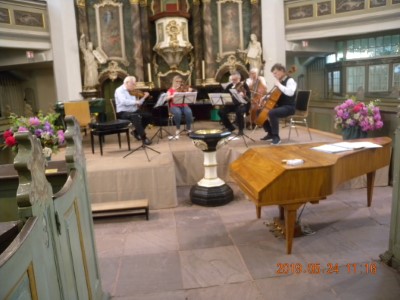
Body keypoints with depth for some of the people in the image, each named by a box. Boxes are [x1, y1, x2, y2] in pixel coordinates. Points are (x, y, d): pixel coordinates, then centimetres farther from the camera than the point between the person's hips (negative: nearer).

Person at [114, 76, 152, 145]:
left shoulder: (132, 92, 14)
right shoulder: (119, 90, -6)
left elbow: (138, 104, 15)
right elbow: (124, 102, -25)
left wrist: (144, 97, 4)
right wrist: (135, 101, -28)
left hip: (133, 111, 8)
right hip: (123, 113, -7)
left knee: (148, 115, -9)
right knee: (136, 116, -37)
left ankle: (136, 132, 4)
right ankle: (143, 137, -31)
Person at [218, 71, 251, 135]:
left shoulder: (244, 85, -2)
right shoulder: (230, 86, 9)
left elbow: (248, 96, -10)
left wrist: (243, 96, -32)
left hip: (242, 104, -4)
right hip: (232, 104, 4)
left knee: (239, 111, -38)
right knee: (221, 112, -19)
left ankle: (241, 129, -15)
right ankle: (230, 127, 1)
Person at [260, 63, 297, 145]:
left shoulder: (290, 80, -11)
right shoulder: (280, 82, 14)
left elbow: (290, 92, -32)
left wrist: (279, 85, -23)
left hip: (289, 107, -9)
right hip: (279, 106, 9)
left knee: (272, 113, -35)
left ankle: (276, 137, -25)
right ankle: (270, 133, 12)